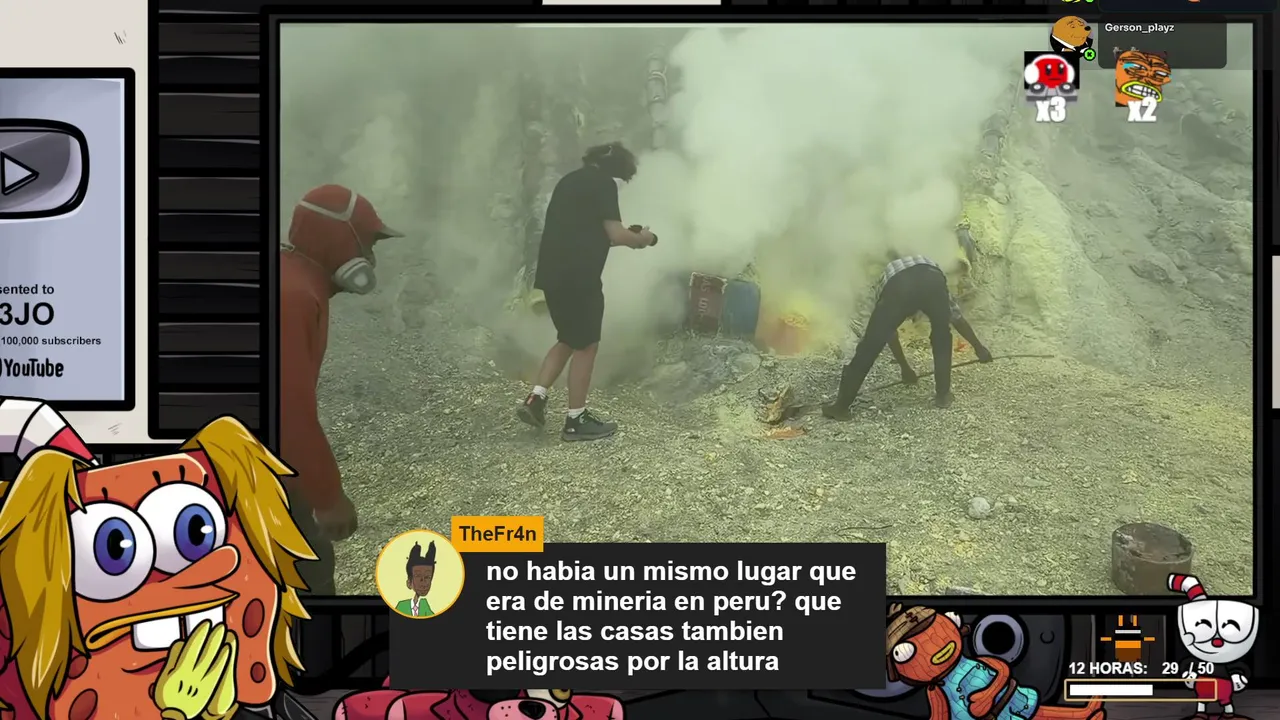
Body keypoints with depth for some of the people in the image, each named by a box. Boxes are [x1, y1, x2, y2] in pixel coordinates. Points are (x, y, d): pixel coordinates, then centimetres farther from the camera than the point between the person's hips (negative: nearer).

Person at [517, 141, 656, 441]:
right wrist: (641, 239, 6)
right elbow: (615, 233, -13)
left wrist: (617, 239, 22)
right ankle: (576, 420, 8)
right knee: (586, 345, 3)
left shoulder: (570, 181, 19)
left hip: (553, 274, 8)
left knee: (568, 340, 21)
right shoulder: (603, 183, -7)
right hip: (578, 277, -8)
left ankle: (535, 398, 11)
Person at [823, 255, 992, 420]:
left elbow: (890, 334, 49)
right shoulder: (932, 274, 47)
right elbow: (958, 318, 54)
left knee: (870, 346, 6)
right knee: (941, 337, 29)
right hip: (932, 280, 1)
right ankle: (943, 395, 31)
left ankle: (841, 406, 8)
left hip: (896, 285, -1)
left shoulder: (886, 283, 44)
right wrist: (979, 347, 67)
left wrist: (905, 368, 61)